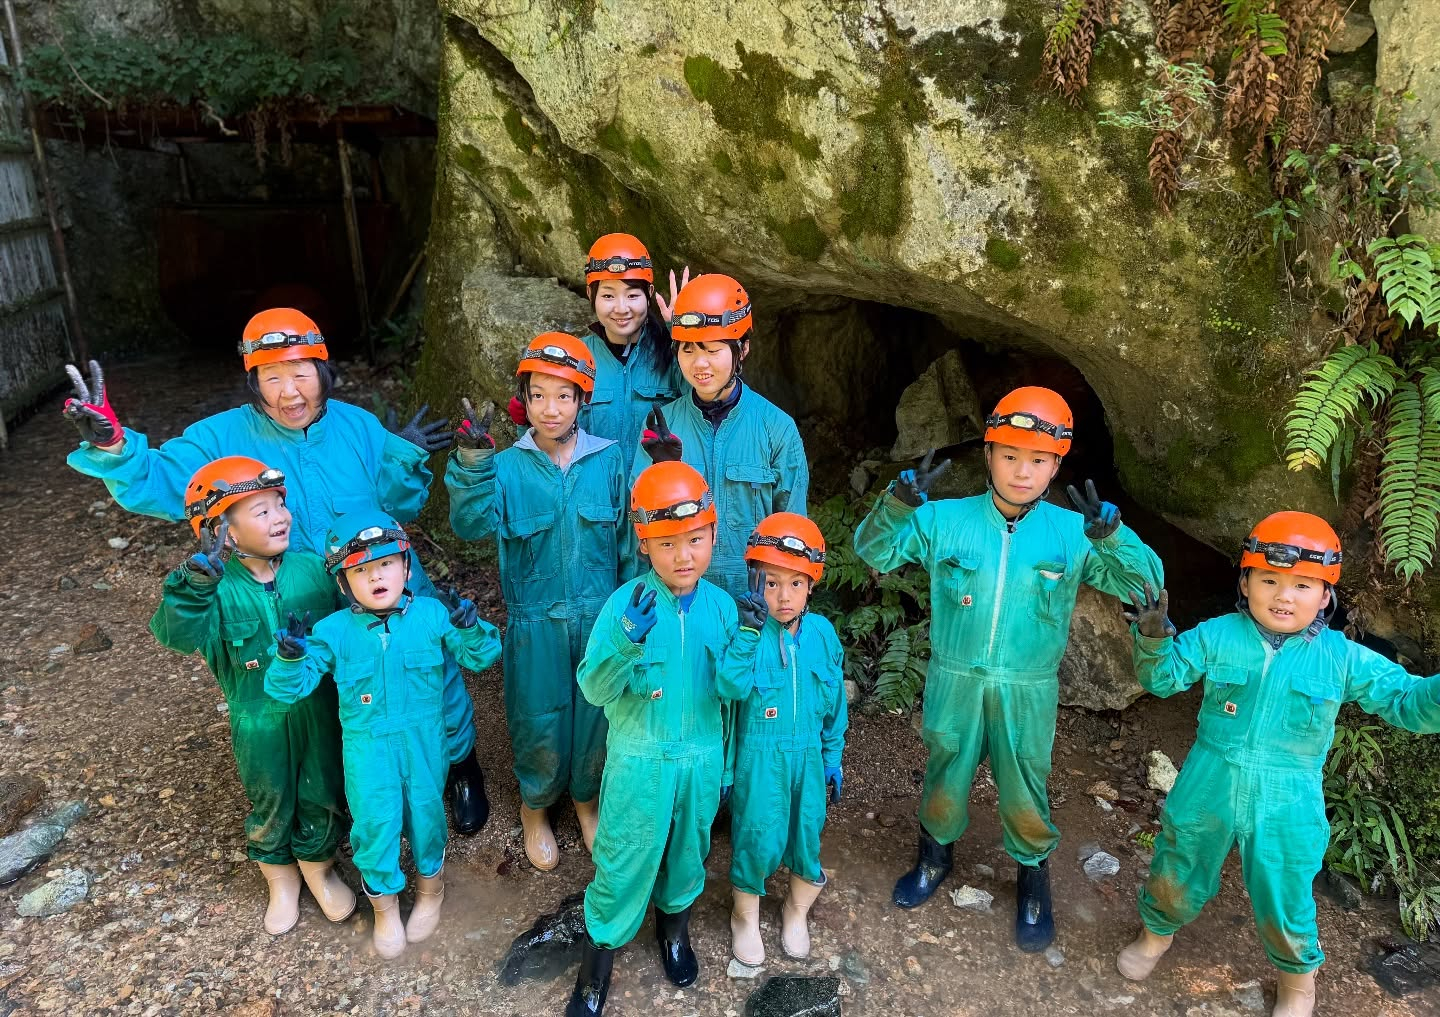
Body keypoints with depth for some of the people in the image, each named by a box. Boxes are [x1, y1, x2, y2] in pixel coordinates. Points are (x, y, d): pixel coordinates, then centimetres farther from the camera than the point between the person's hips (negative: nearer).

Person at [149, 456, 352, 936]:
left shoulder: (312, 570, -12)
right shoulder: (218, 588, -18)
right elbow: (178, 634, -35)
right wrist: (195, 582, -50)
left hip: (318, 712, 1)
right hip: (259, 723, -1)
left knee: (320, 798, 18)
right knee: (270, 806, 19)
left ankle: (319, 868, 46)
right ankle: (281, 881, 46)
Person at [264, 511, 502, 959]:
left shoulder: (433, 616, -11)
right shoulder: (333, 631, -11)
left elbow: (481, 657, -7)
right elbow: (288, 687, -9)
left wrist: (471, 628, -28)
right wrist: (291, 655, -30)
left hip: (424, 743, 0)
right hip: (368, 750, 0)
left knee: (426, 814, 16)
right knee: (375, 824, 8)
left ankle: (431, 887, 47)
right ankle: (384, 906, 37)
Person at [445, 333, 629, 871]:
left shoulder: (609, 460, -2)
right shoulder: (507, 467, -6)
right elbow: (473, 525, -22)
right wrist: (472, 462, -35)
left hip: (599, 617, 1)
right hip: (536, 622, -1)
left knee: (595, 715, 15)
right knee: (540, 722, 11)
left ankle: (587, 798, 43)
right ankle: (535, 807, 39)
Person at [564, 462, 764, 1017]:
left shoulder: (721, 606, -8)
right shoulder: (625, 603, -17)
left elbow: (730, 686, -12)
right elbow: (593, 688, -19)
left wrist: (749, 632, -27)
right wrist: (628, 639, -36)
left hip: (700, 760, 3)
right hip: (639, 762, -3)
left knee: (688, 852, 22)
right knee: (622, 865, 8)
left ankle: (674, 924, 51)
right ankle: (595, 969, 31)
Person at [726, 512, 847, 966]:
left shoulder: (823, 632, -4)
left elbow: (835, 700, 7)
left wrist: (833, 757, 11)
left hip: (808, 754, 4)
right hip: (759, 755, -3)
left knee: (806, 835, 14)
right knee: (758, 839, 4)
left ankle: (797, 912, 44)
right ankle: (745, 916, 35)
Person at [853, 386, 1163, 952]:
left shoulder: (1072, 533, -7)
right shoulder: (945, 519, -7)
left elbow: (1145, 585, -10)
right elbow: (873, 551, -6)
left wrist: (1110, 536, -30)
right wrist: (899, 503, -26)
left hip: (1027, 692, 0)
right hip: (954, 684, 0)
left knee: (1024, 796, 13)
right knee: (944, 783, 18)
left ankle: (1033, 879, 42)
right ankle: (935, 856, 47)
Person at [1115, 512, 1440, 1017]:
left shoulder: (1344, 658, -7)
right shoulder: (1217, 635, -8)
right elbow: (1163, 678, -7)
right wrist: (1154, 640, -27)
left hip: (1285, 808, 0)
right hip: (1207, 794, 1)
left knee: (1284, 904, 14)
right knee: (1176, 876, 20)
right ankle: (1156, 932, 52)